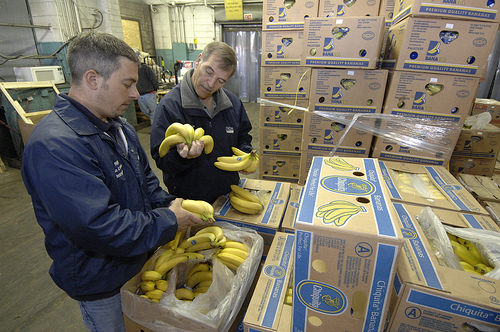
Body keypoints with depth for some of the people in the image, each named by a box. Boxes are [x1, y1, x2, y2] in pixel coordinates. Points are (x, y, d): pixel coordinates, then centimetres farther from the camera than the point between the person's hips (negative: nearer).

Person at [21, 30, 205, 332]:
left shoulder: (117, 125, 0)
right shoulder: (53, 147, -31)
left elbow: (145, 178, 9)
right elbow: (98, 227, -35)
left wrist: (169, 205, -7)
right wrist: (169, 222, -25)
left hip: (138, 259, 7)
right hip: (99, 283, -7)